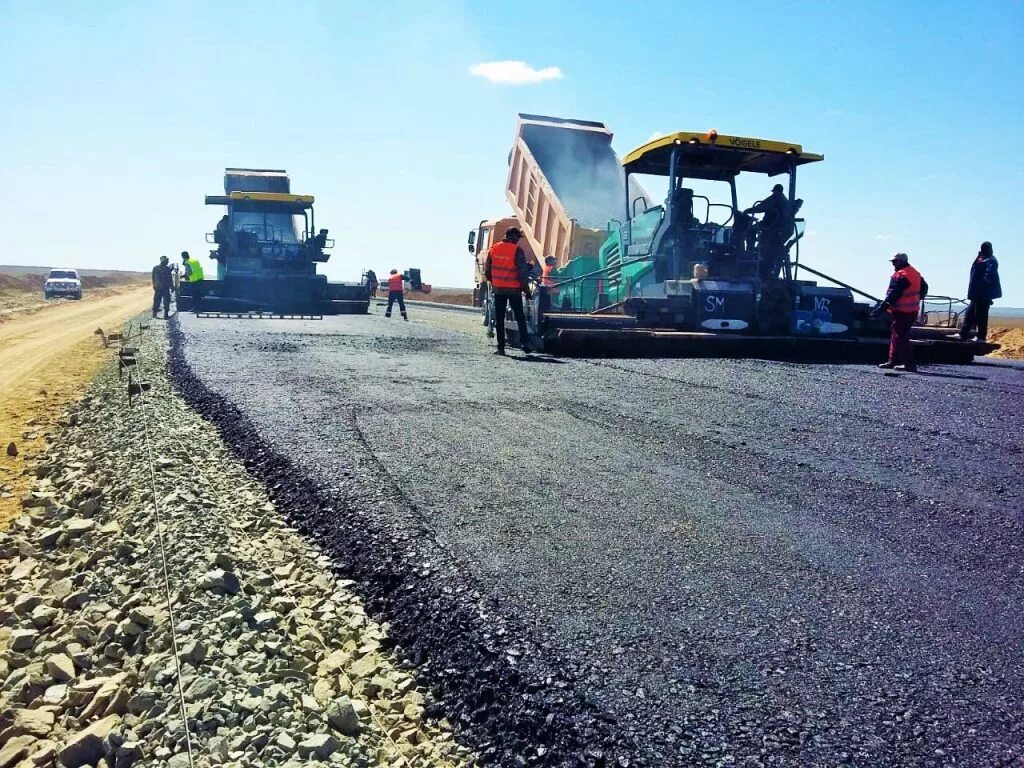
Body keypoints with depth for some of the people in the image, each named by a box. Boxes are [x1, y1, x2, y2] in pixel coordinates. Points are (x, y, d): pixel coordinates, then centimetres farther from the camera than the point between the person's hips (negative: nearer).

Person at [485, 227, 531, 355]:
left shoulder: (493, 249, 2)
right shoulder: (517, 250, -11)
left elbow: (487, 269, 7)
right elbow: (522, 271, -12)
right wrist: (526, 287, -3)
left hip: (498, 289, 3)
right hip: (514, 289, -3)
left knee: (499, 319, 8)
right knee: (520, 317, 9)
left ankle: (501, 347, 5)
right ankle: (525, 343, 3)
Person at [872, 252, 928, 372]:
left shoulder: (900, 276, -17)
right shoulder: (915, 274, 13)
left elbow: (892, 296, -22)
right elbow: (924, 288, 23)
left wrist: (881, 308, -22)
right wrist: (915, 300, 32)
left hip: (901, 312, -10)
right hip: (913, 311, 10)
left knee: (900, 337, -7)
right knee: (895, 336, 17)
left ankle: (909, 364, -9)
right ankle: (893, 361, 21)